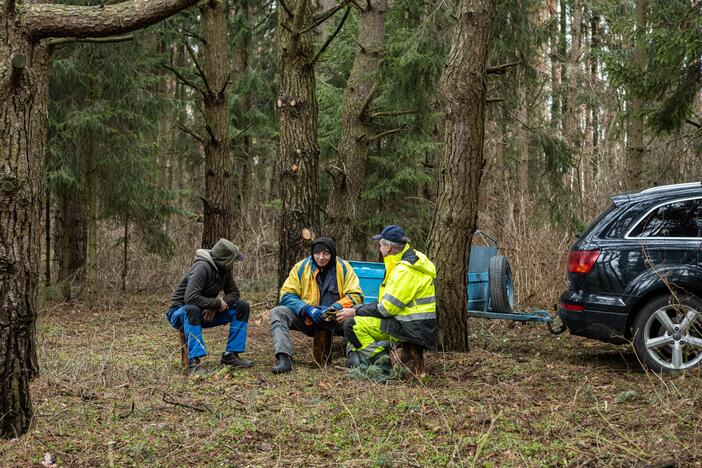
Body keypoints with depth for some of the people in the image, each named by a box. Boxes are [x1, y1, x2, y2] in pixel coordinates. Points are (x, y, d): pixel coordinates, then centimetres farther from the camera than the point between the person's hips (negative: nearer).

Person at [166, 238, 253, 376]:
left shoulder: (224, 269, -2)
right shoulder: (202, 268, -26)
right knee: (193, 309, -42)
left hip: (207, 313, 7)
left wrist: (215, 307, -16)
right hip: (180, 312, -7)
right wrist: (217, 303, -27)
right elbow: (191, 298, -37)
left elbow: (234, 293, 2)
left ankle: (231, 354, -5)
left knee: (242, 306, -6)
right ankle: (194, 362, -41)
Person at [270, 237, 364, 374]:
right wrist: (307, 309, -20)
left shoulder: (344, 268, -2)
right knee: (278, 312, -23)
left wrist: (334, 308, -21)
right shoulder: (301, 267, 0)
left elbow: (356, 296, -5)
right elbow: (286, 295, -3)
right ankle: (284, 359, -36)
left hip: (335, 321, -1)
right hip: (306, 319, 1)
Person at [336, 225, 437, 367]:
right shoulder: (410, 261, 13)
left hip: (413, 329, -11)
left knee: (353, 325, -17)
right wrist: (357, 309, 13)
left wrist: (355, 312, -11)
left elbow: (387, 308, -20)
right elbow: (389, 302, 18)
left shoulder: (405, 270, -20)